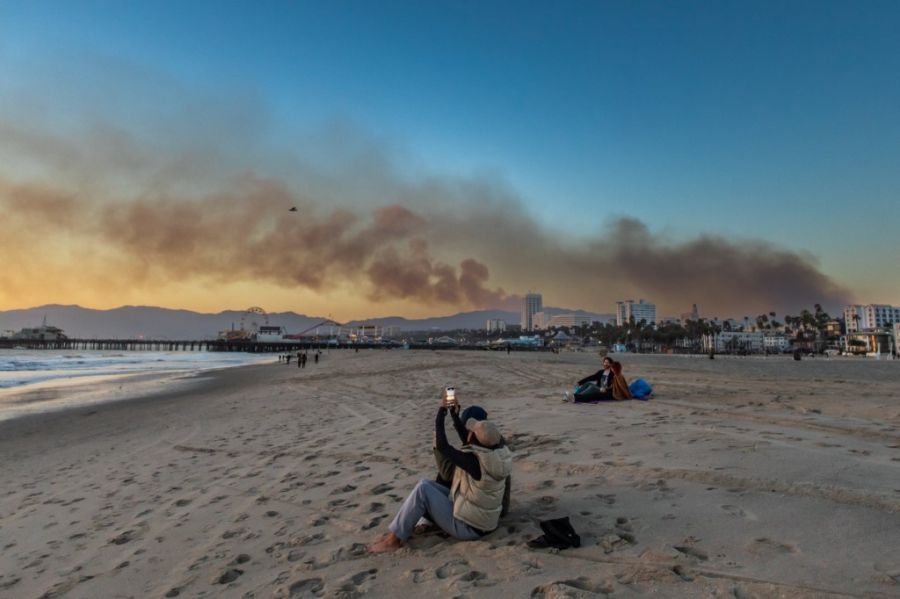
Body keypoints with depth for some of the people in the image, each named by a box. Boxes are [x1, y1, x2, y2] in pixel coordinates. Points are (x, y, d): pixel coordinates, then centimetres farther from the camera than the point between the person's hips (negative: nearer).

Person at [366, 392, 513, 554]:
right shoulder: (500, 453, -8)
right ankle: (402, 530, 13)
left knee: (422, 488, -13)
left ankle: (394, 539, -3)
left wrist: (441, 410, -15)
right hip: (482, 523, 9)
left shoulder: (474, 461, -30)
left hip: (467, 527, -9)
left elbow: (442, 446, -25)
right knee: (428, 485, 9)